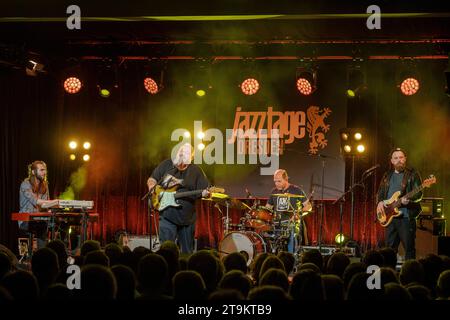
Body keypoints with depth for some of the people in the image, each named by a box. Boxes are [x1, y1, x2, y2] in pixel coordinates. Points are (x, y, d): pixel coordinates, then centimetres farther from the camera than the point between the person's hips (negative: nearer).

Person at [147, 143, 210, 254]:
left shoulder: (196, 170, 5)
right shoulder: (166, 165, 7)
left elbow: (204, 190, 3)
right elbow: (151, 179, 13)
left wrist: (205, 193, -20)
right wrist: (153, 187, -9)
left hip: (187, 218, 1)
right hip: (167, 216, -1)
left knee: (187, 252, 9)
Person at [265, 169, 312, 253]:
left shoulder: (296, 190, 0)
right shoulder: (274, 192, 14)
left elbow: (308, 206, 1)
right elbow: (268, 207, 24)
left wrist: (299, 213, -15)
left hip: (292, 224, -4)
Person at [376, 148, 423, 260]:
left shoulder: (412, 174, 0)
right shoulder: (387, 176, 17)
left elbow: (418, 194, -7)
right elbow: (380, 192, 23)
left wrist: (408, 199, -25)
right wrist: (380, 201, 2)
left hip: (406, 216, -5)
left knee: (409, 248, -5)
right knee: (390, 248, 9)